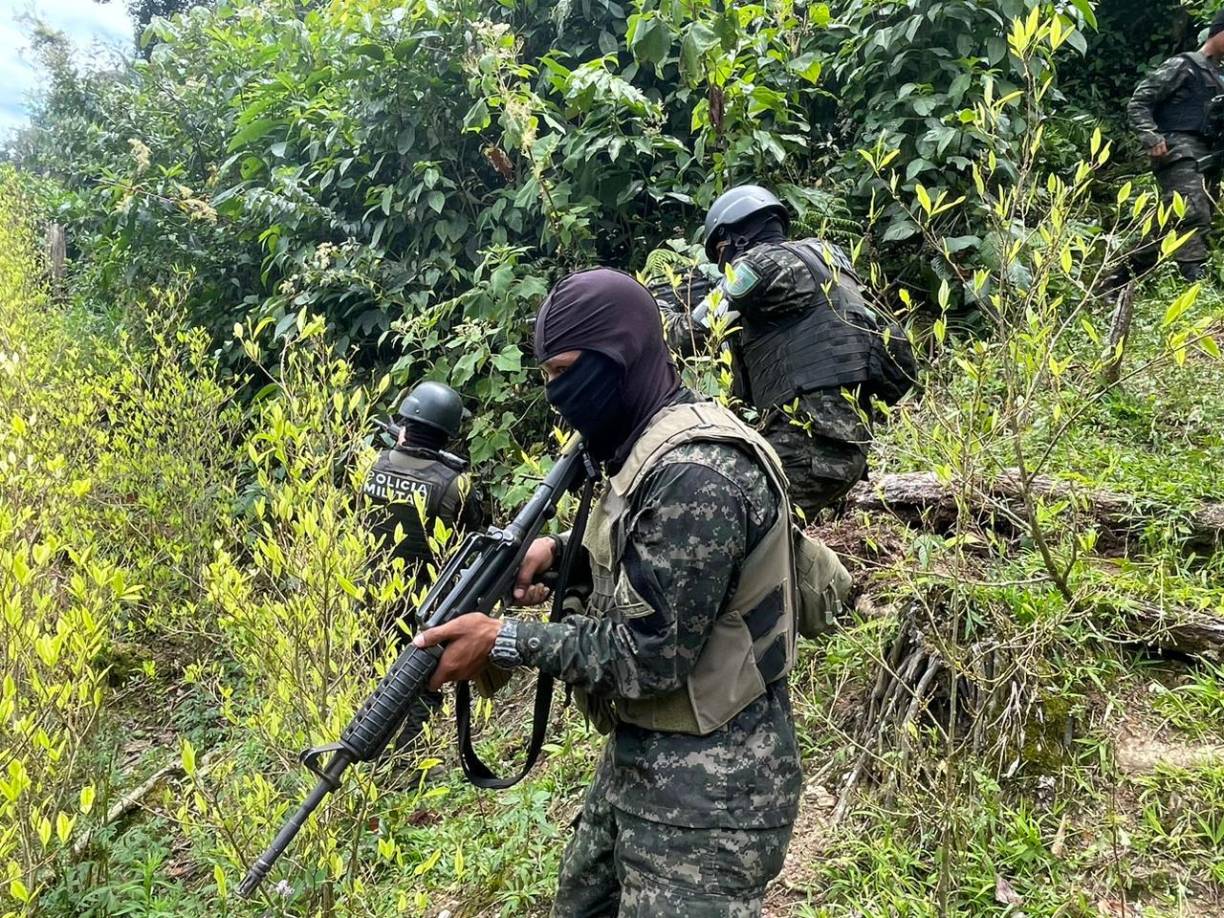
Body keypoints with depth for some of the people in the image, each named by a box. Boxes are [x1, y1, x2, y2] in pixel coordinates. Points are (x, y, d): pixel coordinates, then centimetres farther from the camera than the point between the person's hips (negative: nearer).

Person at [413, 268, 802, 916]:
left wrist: (503, 640, -19)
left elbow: (650, 656, -25)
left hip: (707, 783, -10)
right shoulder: (645, 445, 6)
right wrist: (560, 550, 3)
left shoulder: (696, 473, -26)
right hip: (636, 757, 10)